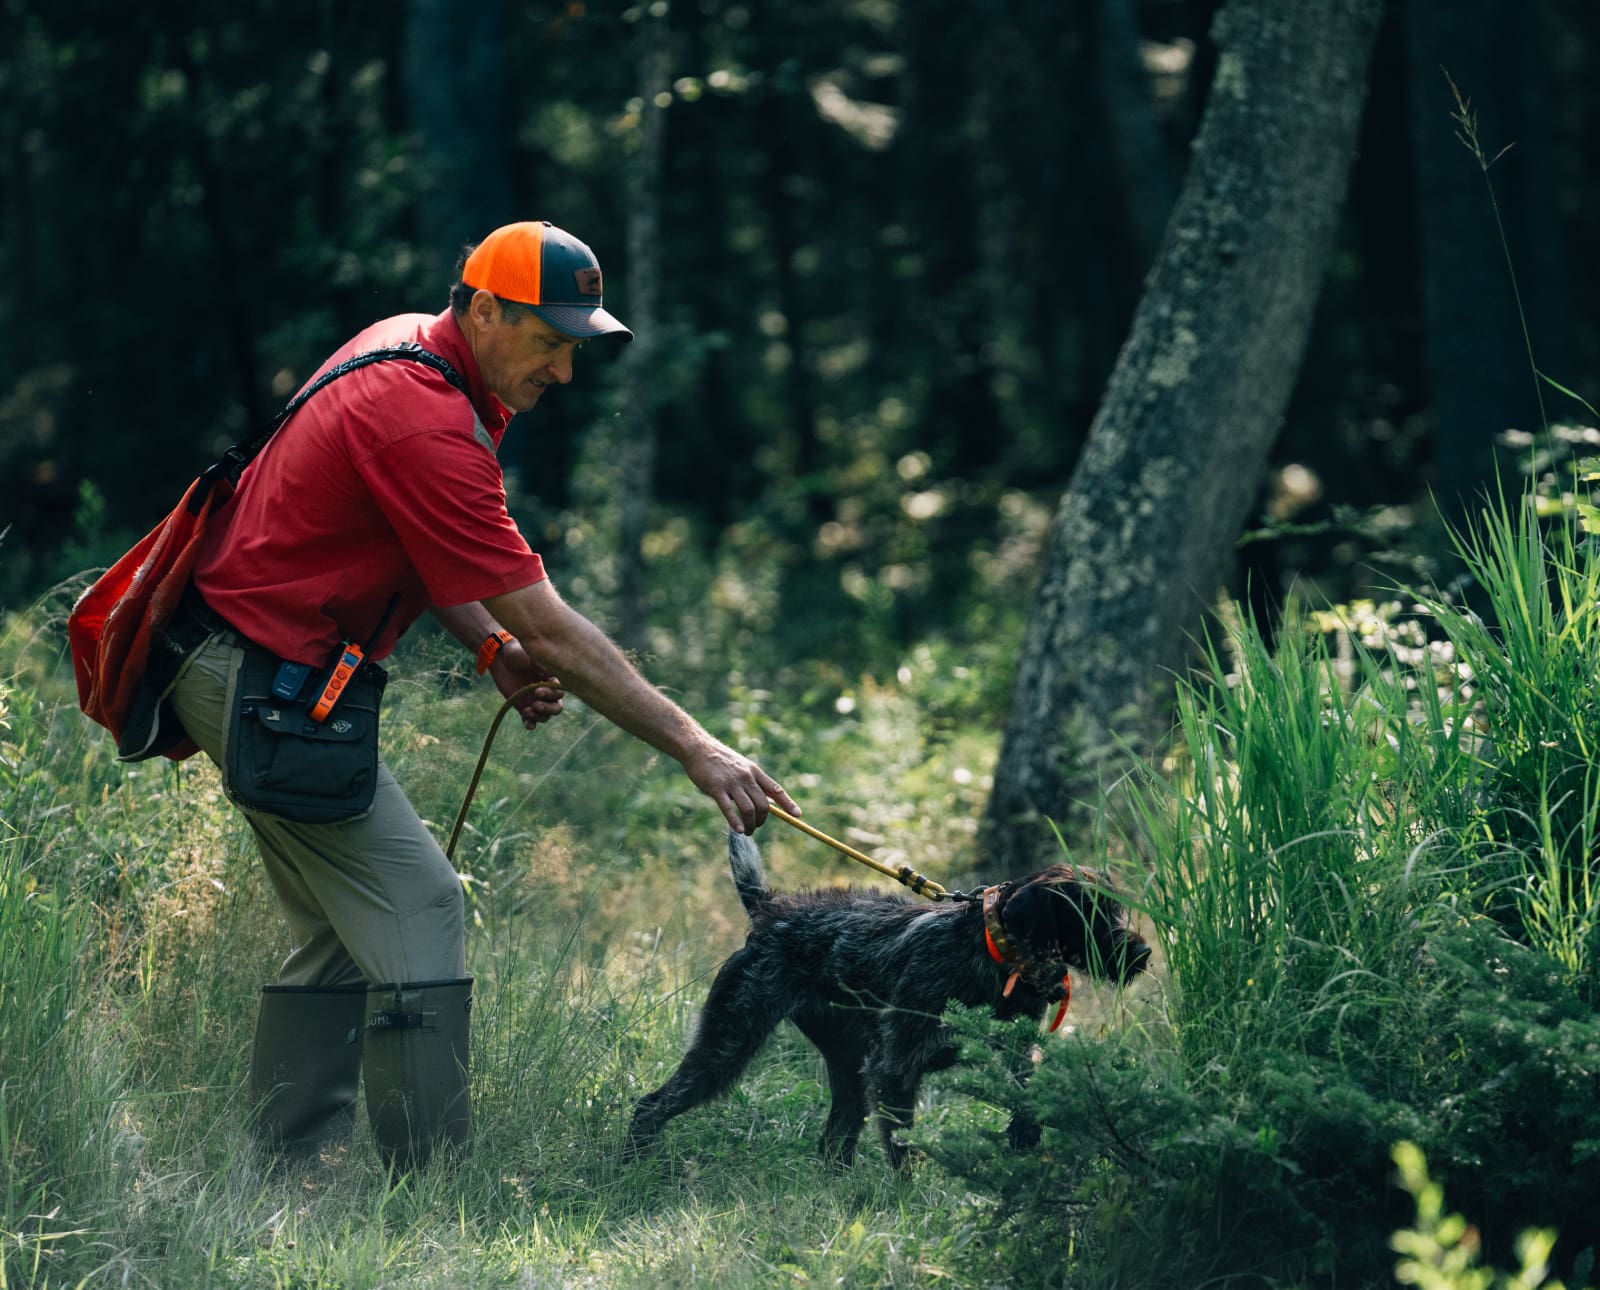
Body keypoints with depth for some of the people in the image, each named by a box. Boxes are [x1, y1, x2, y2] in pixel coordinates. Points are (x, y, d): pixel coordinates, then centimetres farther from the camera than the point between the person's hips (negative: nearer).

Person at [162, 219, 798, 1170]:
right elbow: (551, 628, -24)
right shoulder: (427, 425, -24)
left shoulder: (405, 345, 6)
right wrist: (695, 748, -23)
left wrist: (494, 647, 1)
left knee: (340, 930, 12)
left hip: (246, 671, 10)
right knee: (415, 910, -12)